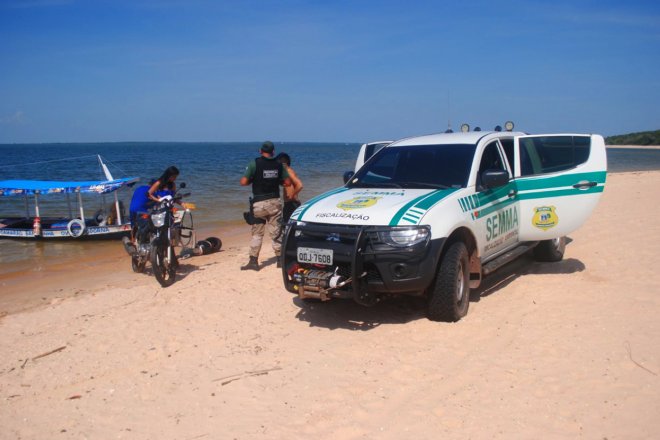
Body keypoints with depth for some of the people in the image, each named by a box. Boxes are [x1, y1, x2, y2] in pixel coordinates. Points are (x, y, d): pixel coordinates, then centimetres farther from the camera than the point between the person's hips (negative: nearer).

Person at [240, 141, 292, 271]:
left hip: (259, 203, -2)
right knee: (276, 233, 10)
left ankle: (253, 262, 4)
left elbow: (243, 182, -12)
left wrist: (252, 180, 8)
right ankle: (280, 260, 15)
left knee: (257, 233, 6)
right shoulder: (278, 165, 3)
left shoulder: (254, 164, -7)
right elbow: (287, 182, 5)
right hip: (275, 202, 3)